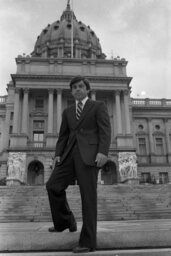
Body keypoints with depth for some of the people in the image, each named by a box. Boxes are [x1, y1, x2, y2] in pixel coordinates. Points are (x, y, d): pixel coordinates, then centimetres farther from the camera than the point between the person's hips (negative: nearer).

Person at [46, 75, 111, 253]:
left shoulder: (99, 106, 8)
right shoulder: (68, 112, 24)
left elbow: (105, 131, -4)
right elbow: (63, 136, 18)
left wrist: (103, 152, -20)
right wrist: (58, 155, 3)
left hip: (89, 154, -5)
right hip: (71, 154, 6)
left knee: (88, 195, -9)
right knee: (53, 186, -6)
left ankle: (87, 241, 0)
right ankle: (65, 221, 15)